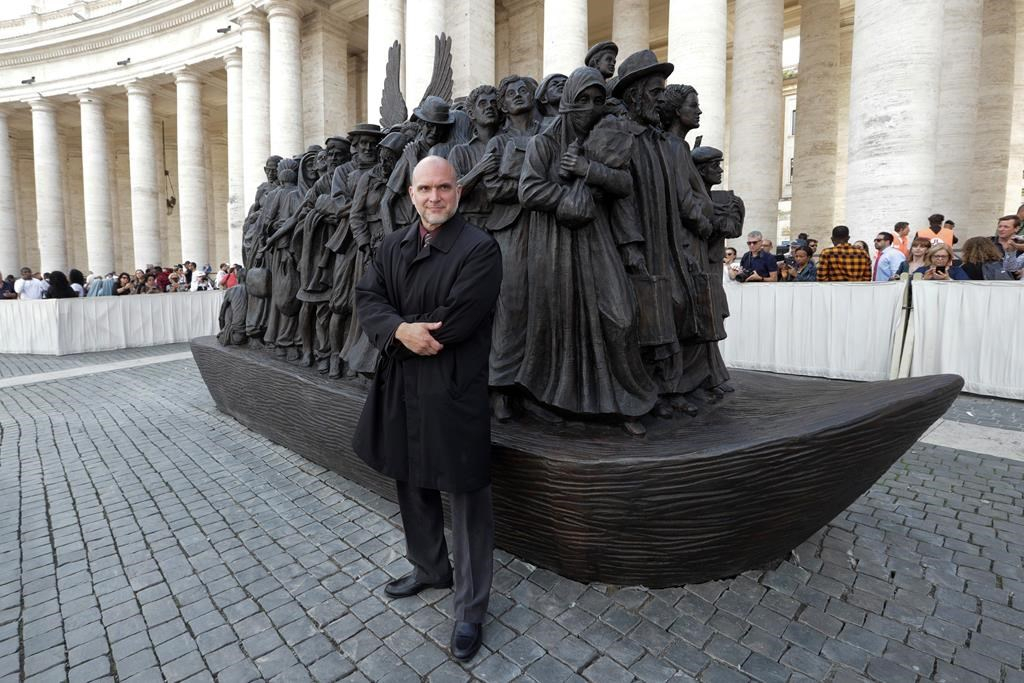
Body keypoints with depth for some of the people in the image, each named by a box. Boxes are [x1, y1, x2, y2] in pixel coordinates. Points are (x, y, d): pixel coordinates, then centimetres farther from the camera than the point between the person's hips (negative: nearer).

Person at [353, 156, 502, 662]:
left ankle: (470, 609, 25)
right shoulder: (392, 246, 10)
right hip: (399, 387, 7)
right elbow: (366, 298, -1)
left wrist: (397, 330, -10)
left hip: (454, 391, -7)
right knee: (412, 485, 21)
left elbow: (456, 320, -20)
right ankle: (429, 568, 46)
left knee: (466, 499, 5)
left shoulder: (480, 248, -11)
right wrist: (401, 329, -21)